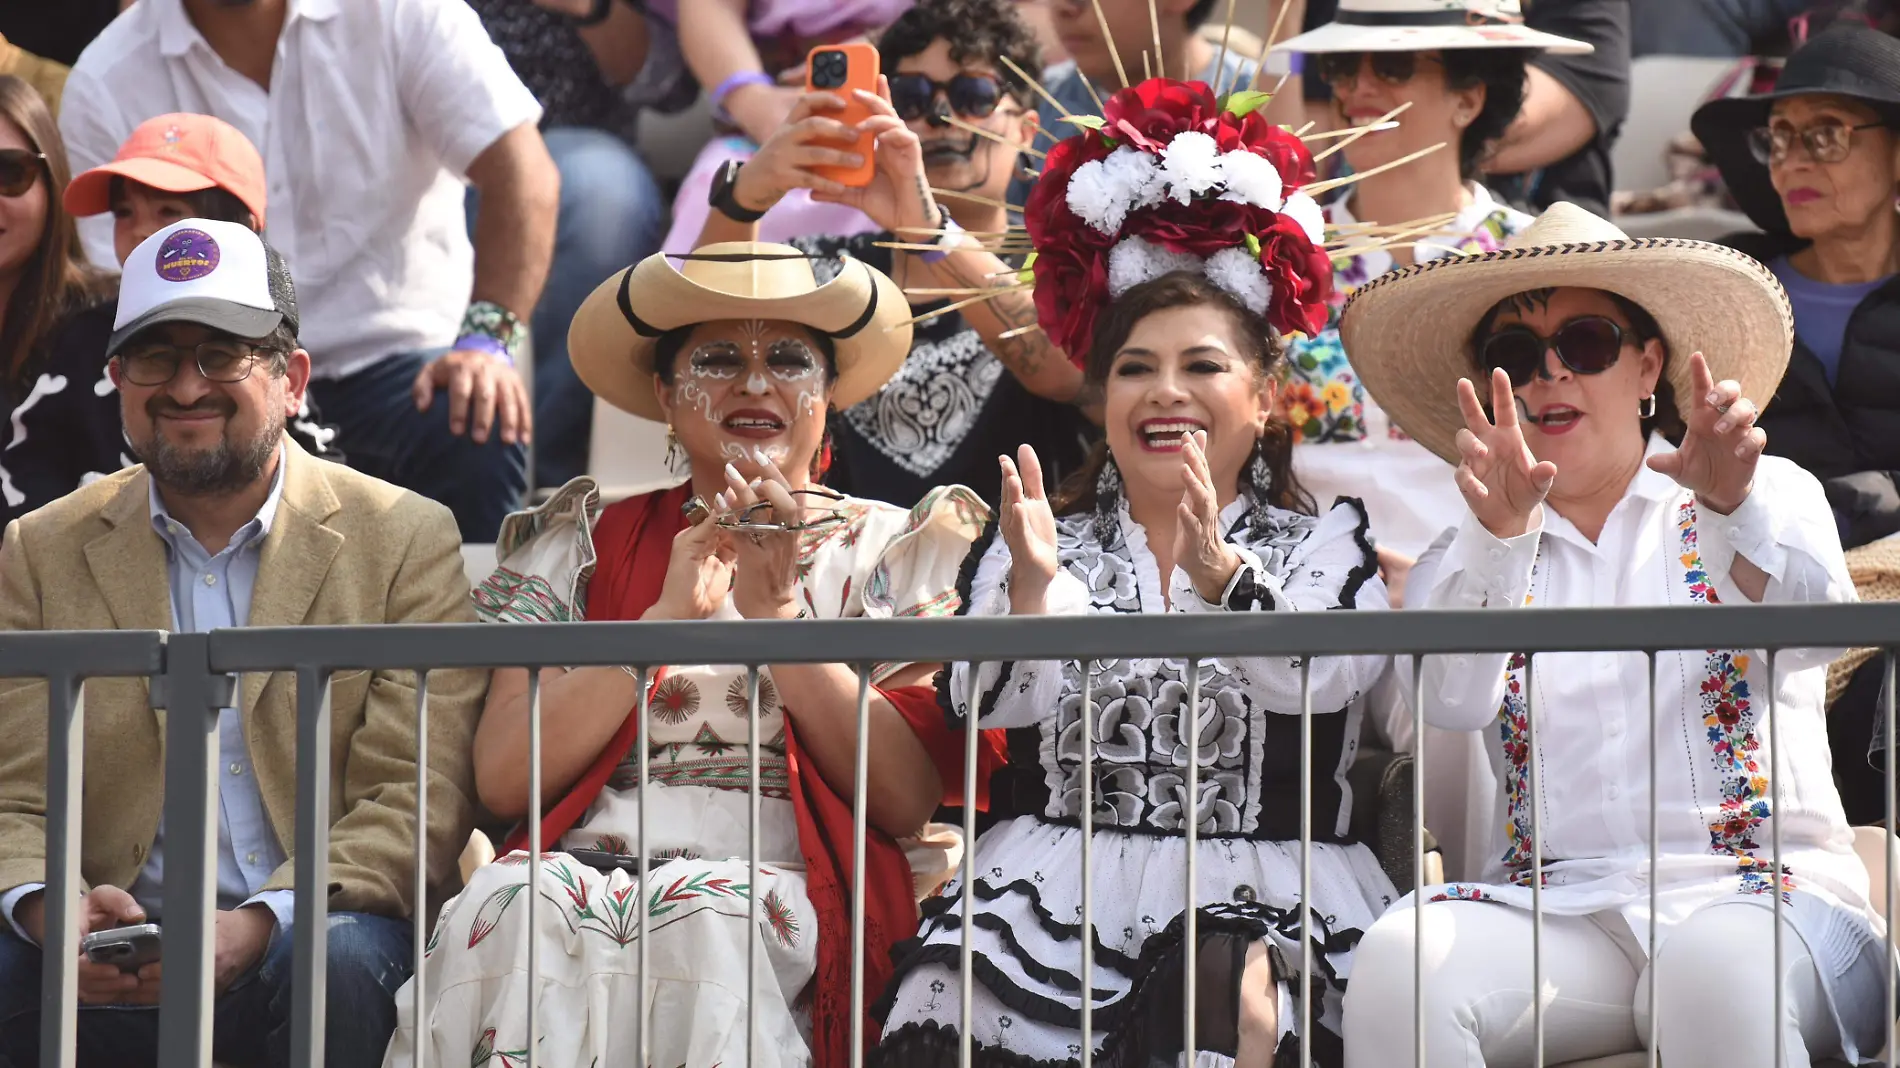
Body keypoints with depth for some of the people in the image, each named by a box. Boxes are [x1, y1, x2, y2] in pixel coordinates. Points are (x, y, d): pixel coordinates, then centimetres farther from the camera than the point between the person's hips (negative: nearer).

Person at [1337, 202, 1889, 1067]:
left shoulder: (1772, 501, 14)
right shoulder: (1469, 560, 16)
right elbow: (1453, 701, -6)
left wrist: (1736, 507, -30)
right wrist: (1500, 534, -24)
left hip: (1759, 893, -2)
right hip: (1556, 912, 2)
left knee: (1715, 970, -38)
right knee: (1394, 966, -30)